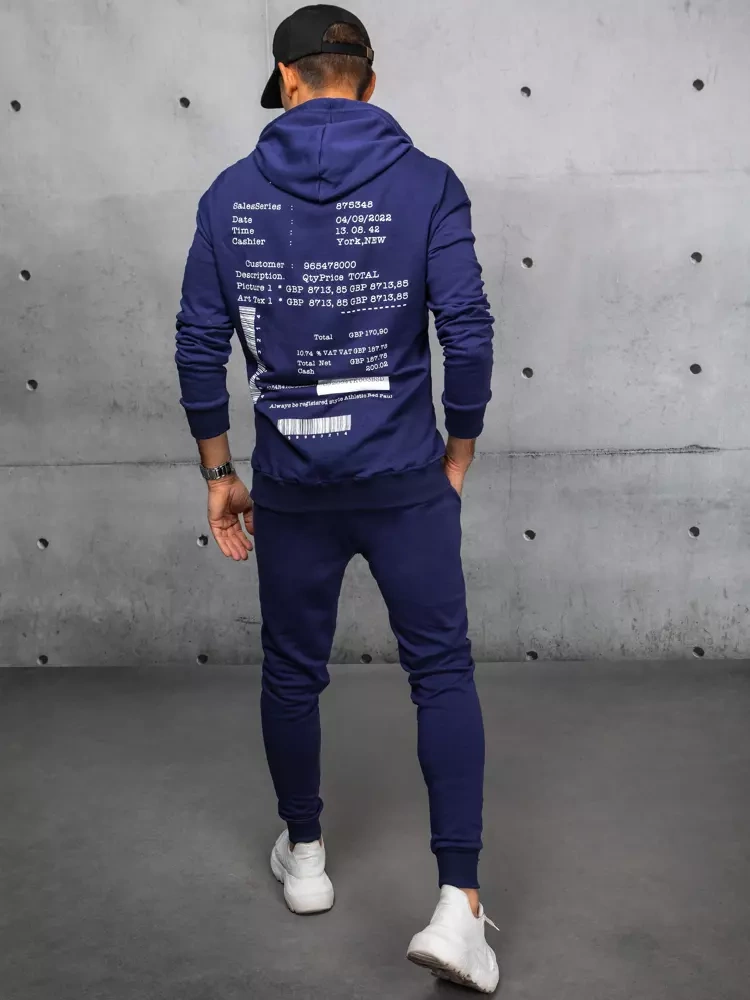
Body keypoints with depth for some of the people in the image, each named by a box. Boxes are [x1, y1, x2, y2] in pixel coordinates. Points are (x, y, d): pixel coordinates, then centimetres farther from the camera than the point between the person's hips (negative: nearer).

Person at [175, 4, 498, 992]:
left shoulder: (232, 195, 0)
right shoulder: (427, 184, -5)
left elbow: (200, 346, 0)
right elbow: (467, 330, -10)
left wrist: (219, 474, 9)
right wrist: (457, 455, 4)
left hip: (291, 483, 2)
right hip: (406, 478, -1)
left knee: (293, 672, 18)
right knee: (443, 671, 7)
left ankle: (304, 857, 35)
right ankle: (458, 902, -1)